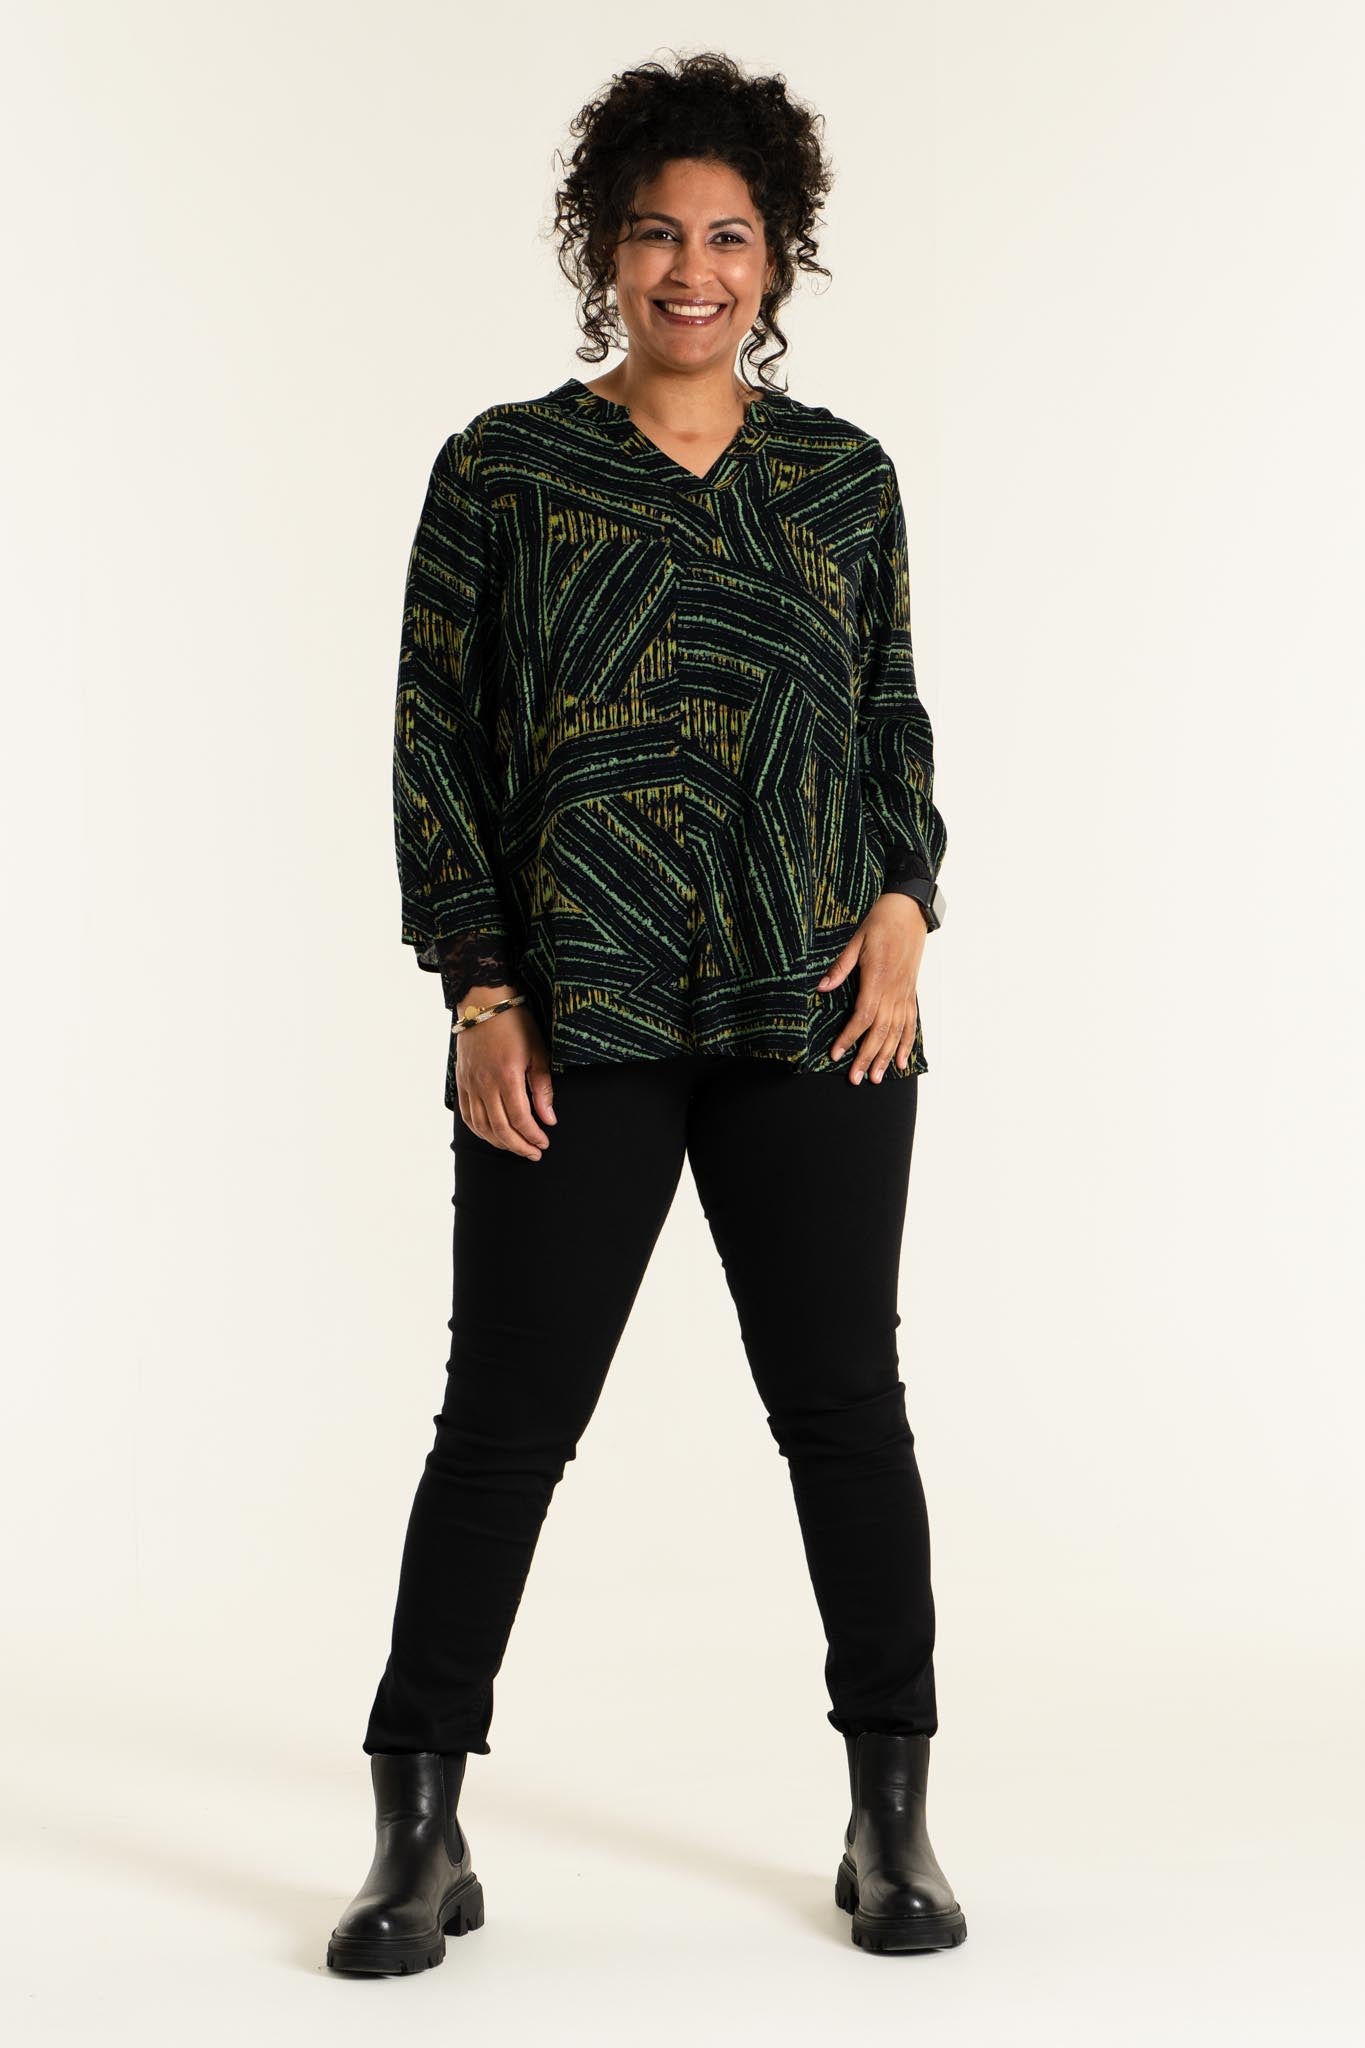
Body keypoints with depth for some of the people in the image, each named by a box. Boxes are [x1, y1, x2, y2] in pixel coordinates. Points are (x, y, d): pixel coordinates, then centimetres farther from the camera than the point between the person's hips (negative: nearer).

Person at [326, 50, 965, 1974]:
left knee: (842, 1399, 6)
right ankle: (421, 1834, 13)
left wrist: (903, 909, -2)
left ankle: (893, 1816, 20)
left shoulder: (843, 474, 10)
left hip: (816, 1018, 2)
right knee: (508, 1408, 1)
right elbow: (437, 735, 2)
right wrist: (478, 989, -5)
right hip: (574, 1025, -2)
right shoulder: (504, 467, 3)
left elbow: (896, 718, 15)